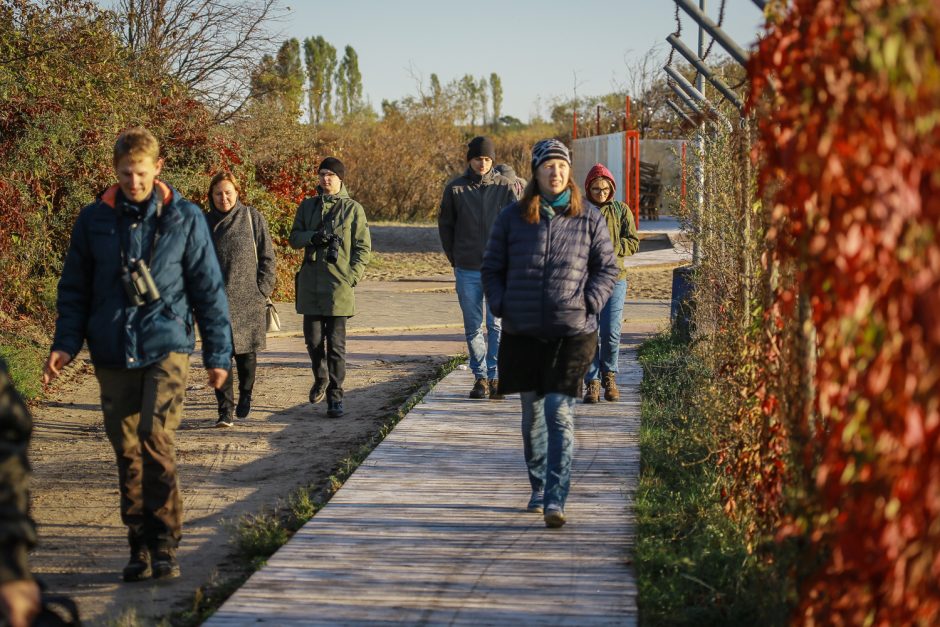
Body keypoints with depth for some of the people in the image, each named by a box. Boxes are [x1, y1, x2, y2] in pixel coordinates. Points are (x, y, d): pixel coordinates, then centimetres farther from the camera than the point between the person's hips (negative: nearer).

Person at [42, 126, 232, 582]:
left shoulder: (185, 218, 1)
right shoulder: (94, 219, 5)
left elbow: (208, 289, 5)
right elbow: (74, 288, 11)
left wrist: (218, 353, 5)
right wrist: (65, 344, -1)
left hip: (166, 346, -2)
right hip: (113, 352, 3)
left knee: (156, 439, -16)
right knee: (127, 451, 6)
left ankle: (165, 544, -7)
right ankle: (140, 545, 16)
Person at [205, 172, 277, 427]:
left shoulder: (253, 218, 2)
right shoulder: (204, 223, 8)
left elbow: (267, 257, 3)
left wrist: (263, 291, -4)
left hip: (248, 299, -1)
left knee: (246, 351, 8)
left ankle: (245, 395, 33)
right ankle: (225, 409, -6)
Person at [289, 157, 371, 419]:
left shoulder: (353, 208, 1)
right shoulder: (307, 206, 11)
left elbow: (363, 247, 1)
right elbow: (294, 237, 10)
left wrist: (352, 277, -9)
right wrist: (313, 237, -11)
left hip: (339, 284, -3)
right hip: (311, 282, 3)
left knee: (336, 343, -3)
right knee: (313, 338, 9)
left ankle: (335, 396, 3)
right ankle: (321, 378, 35)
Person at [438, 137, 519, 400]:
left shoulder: (505, 187, 0)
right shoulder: (455, 188, 2)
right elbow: (445, 225, 10)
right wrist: (455, 259, 7)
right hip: (467, 270, 1)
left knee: (497, 324, -3)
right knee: (473, 326, 5)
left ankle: (495, 376, 3)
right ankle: (480, 376, 14)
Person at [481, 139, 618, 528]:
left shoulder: (588, 218, 3)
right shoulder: (512, 218, 5)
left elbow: (607, 268, 9)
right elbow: (492, 268, 12)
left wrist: (588, 303, -5)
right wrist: (501, 306, -2)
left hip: (572, 332, -2)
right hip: (522, 333, 2)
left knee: (560, 413, -10)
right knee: (532, 413, 11)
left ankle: (555, 500, -12)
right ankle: (538, 490, 28)